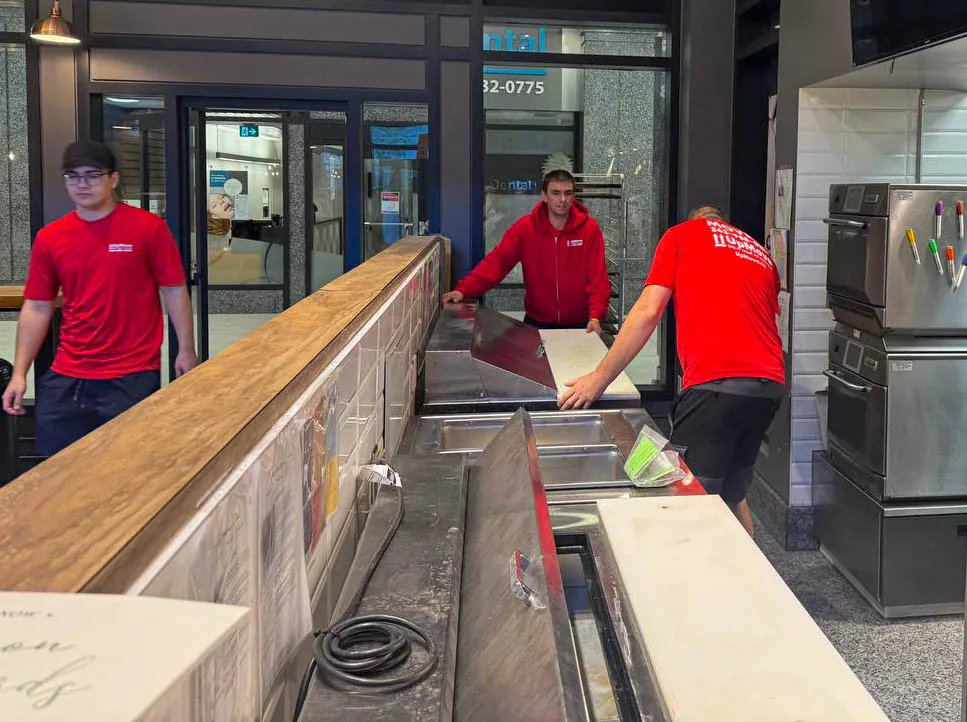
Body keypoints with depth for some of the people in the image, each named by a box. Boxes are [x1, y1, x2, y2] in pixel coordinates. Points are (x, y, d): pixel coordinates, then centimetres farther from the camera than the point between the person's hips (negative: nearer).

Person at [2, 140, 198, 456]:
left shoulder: (148, 228, -4)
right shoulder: (49, 238, 6)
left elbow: (174, 290, -1)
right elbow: (37, 308, 8)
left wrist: (186, 351, -4)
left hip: (133, 378, -3)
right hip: (65, 380, 3)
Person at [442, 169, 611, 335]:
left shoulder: (589, 228, -6)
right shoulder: (526, 227, -4)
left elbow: (598, 277, -10)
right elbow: (497, 261, -10)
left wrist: (595, 317, -23)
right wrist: (463, 290, -23)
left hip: (579, 324, -1)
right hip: (537, 323, 1)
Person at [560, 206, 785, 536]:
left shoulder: (681, 234, 13)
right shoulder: (761, 253, 29)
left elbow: (647, 312, 3)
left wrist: (599, 379, 4)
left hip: (715, 382, -7)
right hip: (770, 384, 7)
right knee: (732, 494, 19)